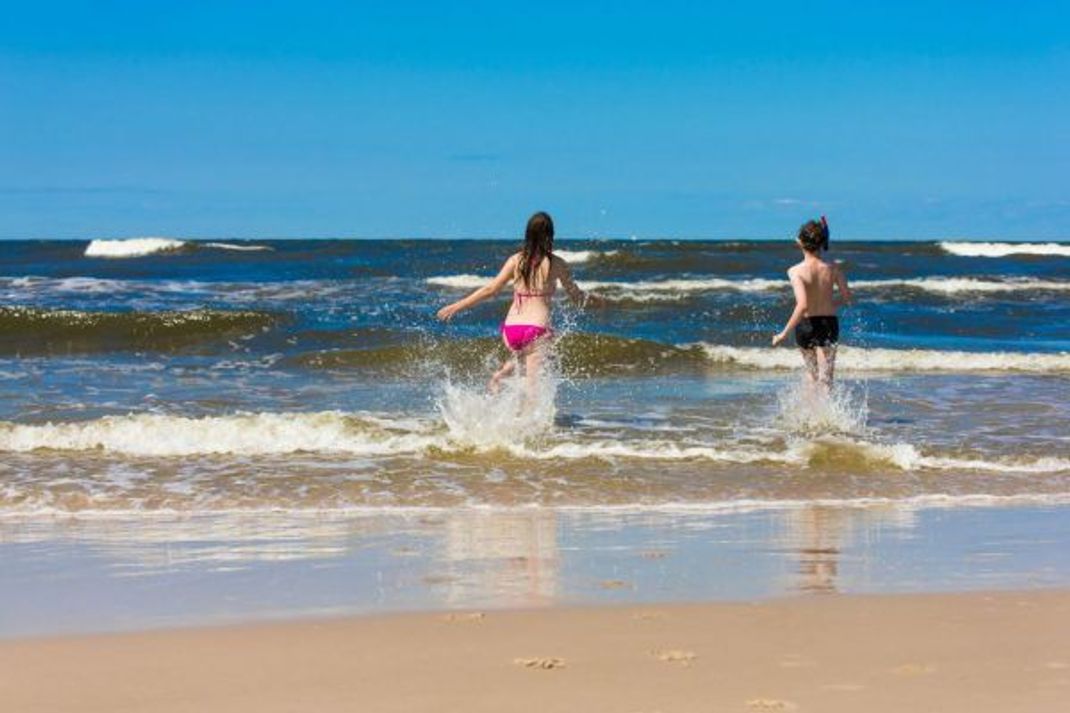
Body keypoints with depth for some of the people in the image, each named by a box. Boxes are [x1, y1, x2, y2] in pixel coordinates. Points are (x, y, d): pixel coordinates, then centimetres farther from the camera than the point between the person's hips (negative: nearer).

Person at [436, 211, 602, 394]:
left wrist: (457, 306, 7)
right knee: (534, 384, -1)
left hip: (511, 329, 4)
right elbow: (576, 296, 6)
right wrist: (594, 300, 27)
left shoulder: (516, 260, 3)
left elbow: (491, 289, 0)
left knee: (522, 353, 35)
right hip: (537, 329, -3)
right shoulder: (556, 264, -2)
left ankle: (500, 375, 12)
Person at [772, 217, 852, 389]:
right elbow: (846, 297, 3)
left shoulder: (796, 271, -18)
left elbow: (802, 305, -28)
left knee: (813, 373, 25)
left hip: (805, 325, -1)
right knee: (825, 379, 2)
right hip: (829, 323, 1)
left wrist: (784, 333, -23)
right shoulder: (832, 268, -8)